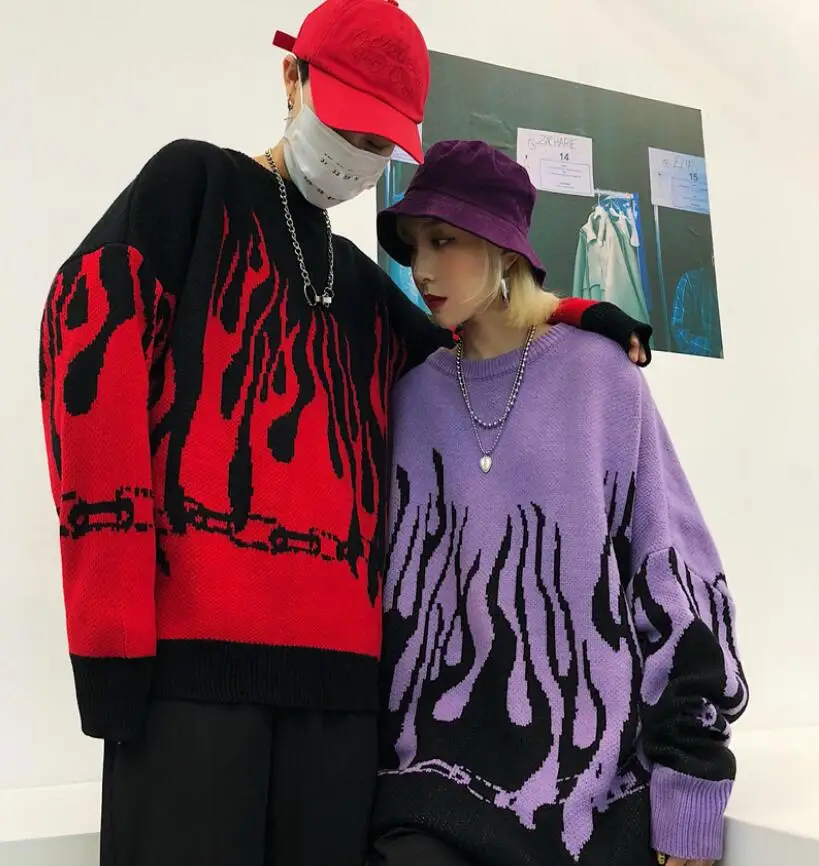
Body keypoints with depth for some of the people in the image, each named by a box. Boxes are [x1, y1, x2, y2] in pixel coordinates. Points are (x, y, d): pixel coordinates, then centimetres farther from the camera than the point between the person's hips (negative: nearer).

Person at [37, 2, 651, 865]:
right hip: (188, 635, -5)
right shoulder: (194, 180, 8)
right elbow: (88, 346, -6)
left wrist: (568, 316, 16)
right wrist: (112, 618, -14)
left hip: (342, 652, 6)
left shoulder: (361, 281, 24)